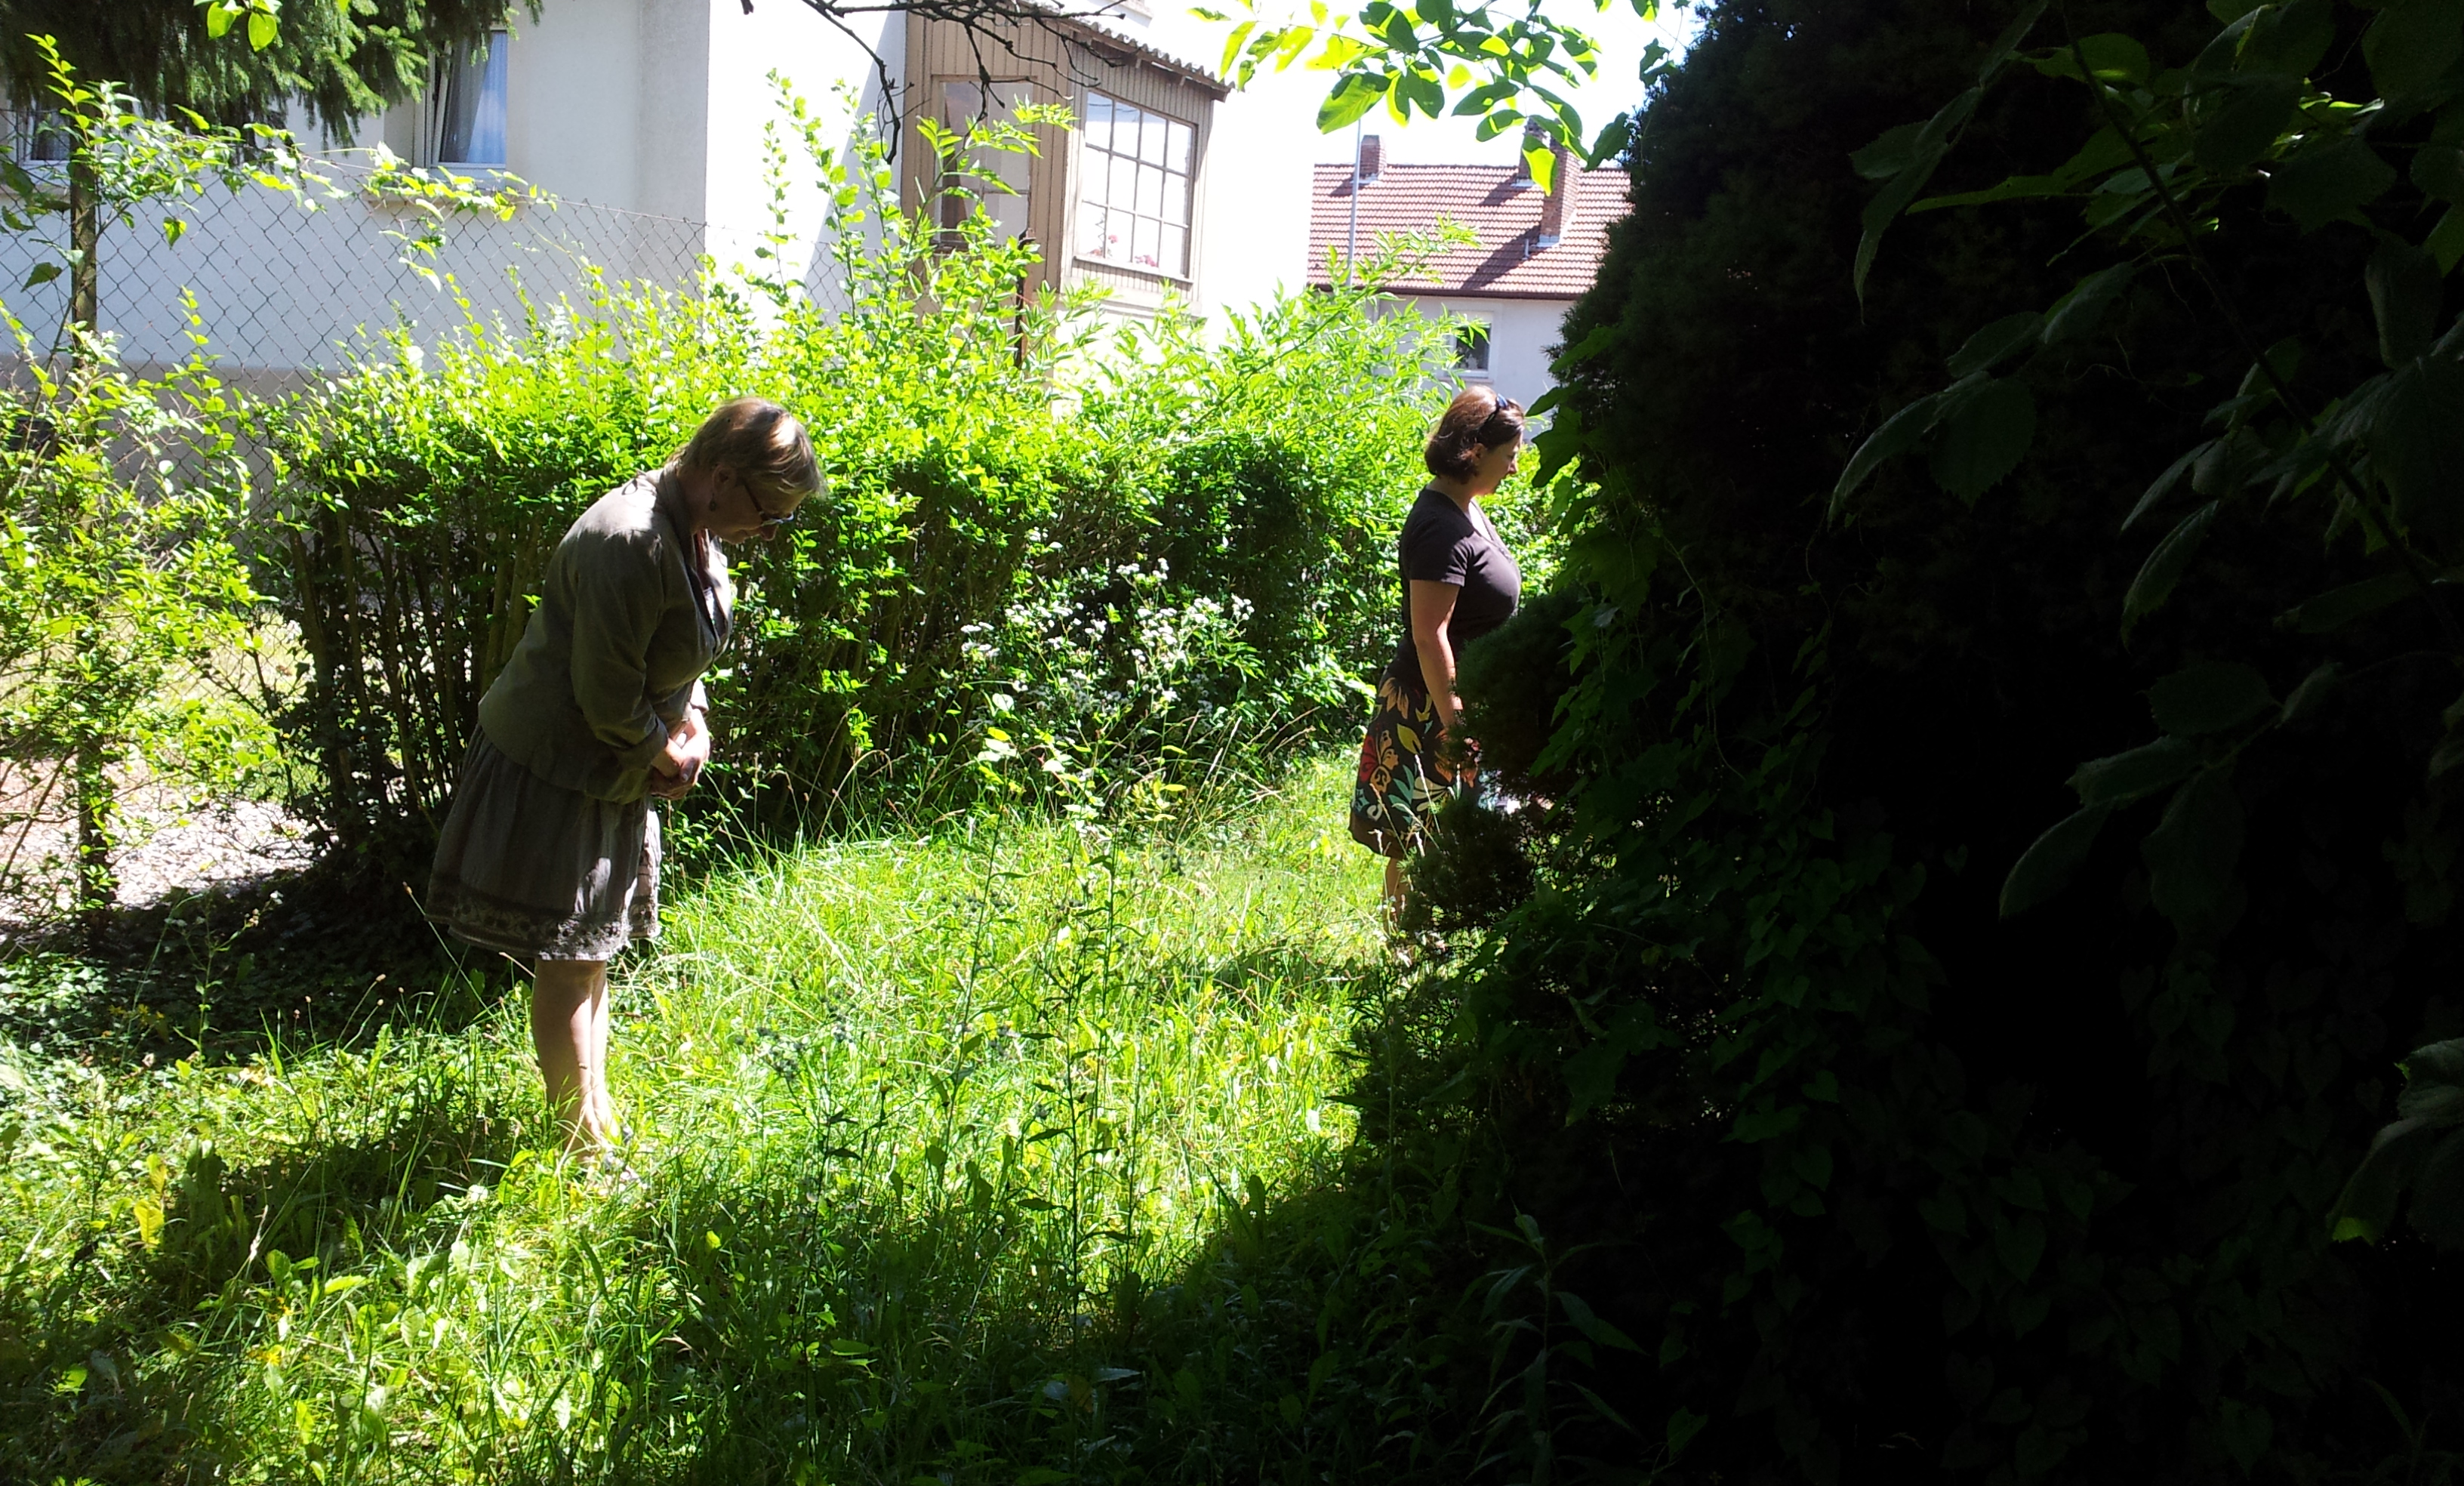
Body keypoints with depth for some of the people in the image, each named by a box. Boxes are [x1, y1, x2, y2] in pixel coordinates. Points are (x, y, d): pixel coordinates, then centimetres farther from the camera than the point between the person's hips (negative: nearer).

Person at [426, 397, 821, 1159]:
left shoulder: (695, 532, 0)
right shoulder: (630, 541, -30)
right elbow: (606, 695, -27)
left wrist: (692, 721, -2)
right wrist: (668, 753, -12)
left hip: (617, 775, 9)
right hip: (556, 768, -9)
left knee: (593, 953, 19)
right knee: (567, 962, 1)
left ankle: (598, 1115, 31)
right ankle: (586, 1145, 12)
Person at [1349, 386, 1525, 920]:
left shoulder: (1468, 510, 10)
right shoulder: (1441, 529, -21)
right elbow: (1429, 635, -25)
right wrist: (1454, 725, -24)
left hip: (1467, 701, 10)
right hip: (1432, 707, -10)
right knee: (1420, 843, -1)